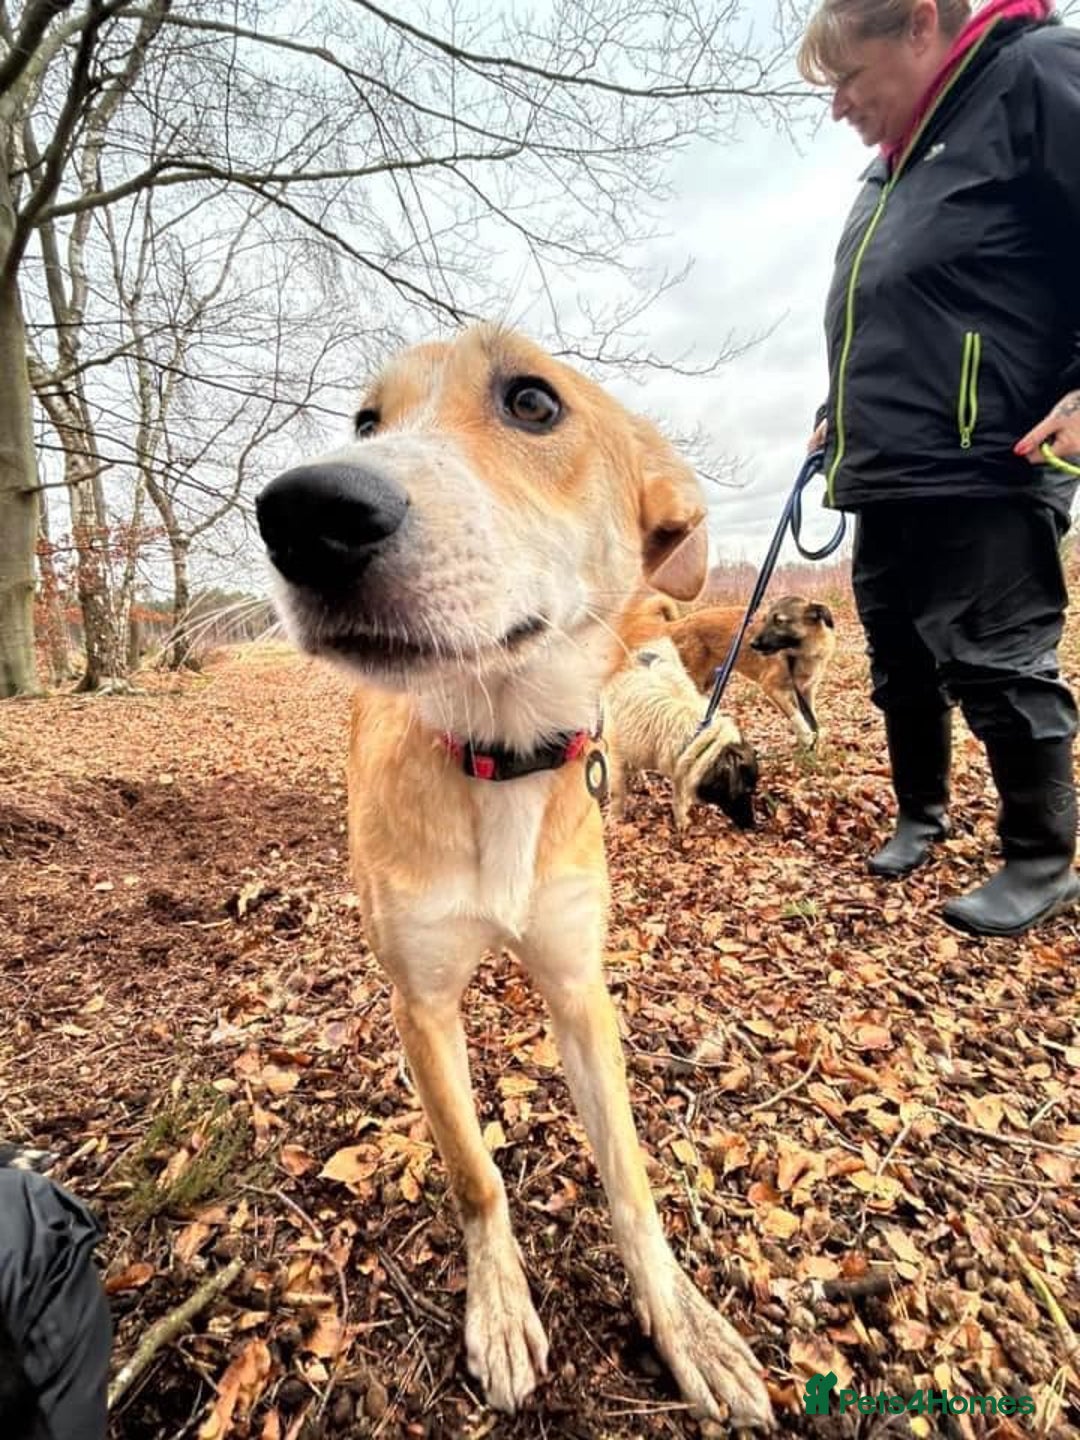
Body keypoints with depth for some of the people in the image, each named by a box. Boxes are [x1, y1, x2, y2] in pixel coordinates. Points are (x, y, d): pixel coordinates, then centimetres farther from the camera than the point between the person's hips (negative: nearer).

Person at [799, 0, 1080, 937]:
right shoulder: (893, 167, 24)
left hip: (984, 472, -8)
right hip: (889, 474, 9)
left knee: (998, 665, -5)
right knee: (900, 663, 12)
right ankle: (921, 815, 29)